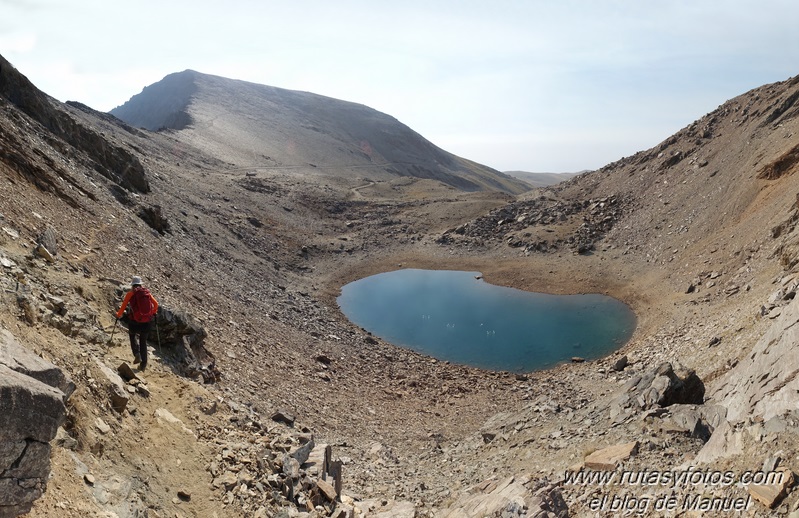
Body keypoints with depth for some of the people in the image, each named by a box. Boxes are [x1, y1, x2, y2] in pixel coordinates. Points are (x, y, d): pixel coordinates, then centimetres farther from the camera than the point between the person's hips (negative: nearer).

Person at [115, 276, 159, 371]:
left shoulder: (130, 293, -2)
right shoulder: (147, 292, 6)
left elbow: (123, 306, 0)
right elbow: (156, 304, 10)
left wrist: (118, 315, 18)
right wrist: (154, 312, 29)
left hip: (135, 322, -2)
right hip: (147, 322, 2)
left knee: (132, 334, 29)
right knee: (143, 341, 18)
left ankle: (137, 354, 10)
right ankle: (143, 364, 19)